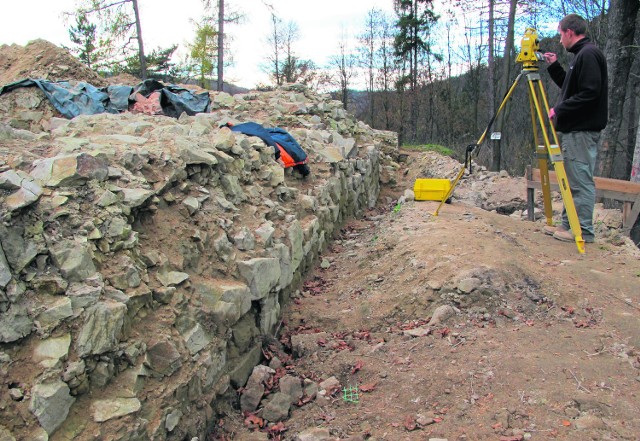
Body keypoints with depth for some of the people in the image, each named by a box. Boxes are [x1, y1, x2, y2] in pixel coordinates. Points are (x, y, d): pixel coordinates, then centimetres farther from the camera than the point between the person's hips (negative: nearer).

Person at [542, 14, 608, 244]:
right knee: (572, 181, 13)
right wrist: (554, 67, 21)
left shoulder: (589, 54, -12)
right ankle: (568, 224, 21)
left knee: (581, 182, -6)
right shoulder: (581, 55, 18)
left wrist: (559, 110, -15)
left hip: (582, 131, -11)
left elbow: (590, 93, -21)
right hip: (573, 129, 11)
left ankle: (583, 231, -1)